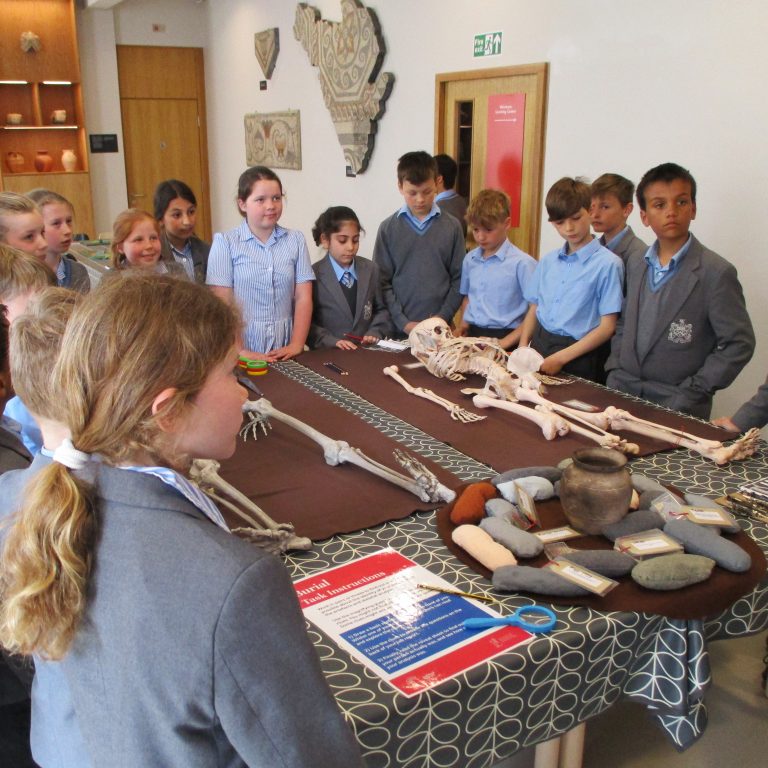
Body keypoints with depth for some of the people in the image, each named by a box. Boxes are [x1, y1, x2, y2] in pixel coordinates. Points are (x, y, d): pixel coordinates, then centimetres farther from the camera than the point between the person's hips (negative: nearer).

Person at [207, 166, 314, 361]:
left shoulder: (296, 240, 7)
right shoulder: (225, 242, 0)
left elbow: (303, 297, 4)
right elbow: (222, 303, -4)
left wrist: (297, 344, -6)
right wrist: (238, 351, -12)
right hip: (244, 345, -2)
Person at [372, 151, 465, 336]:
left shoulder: (452, 227, 3)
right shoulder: (388, 228, 1)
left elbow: (459, 279, 3)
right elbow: (382, 281, -1)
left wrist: (443, 317, -7)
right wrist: (403, 323, -9)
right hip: (400, 329, 0)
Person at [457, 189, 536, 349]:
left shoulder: (522, 263, -9)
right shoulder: (470, 259, 8)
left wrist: (506, 342, -10)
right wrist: (463, 325, 7)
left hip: (502, 337, -4)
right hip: (472, 335, 4)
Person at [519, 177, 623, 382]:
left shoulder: (607, 264, -10)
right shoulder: (547, 261, 9)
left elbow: (606, 327, -11)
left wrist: (561, 358, -14)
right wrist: (523, 347, -4)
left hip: (578, 358, -4)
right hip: (539, 345, 5)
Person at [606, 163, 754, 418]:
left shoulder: (716, 273, -9)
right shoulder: (636, 266, 9)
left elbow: (739, 344, -9)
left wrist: (691, 392, -12)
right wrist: (615, 372, 4)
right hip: (623, 396, 5)